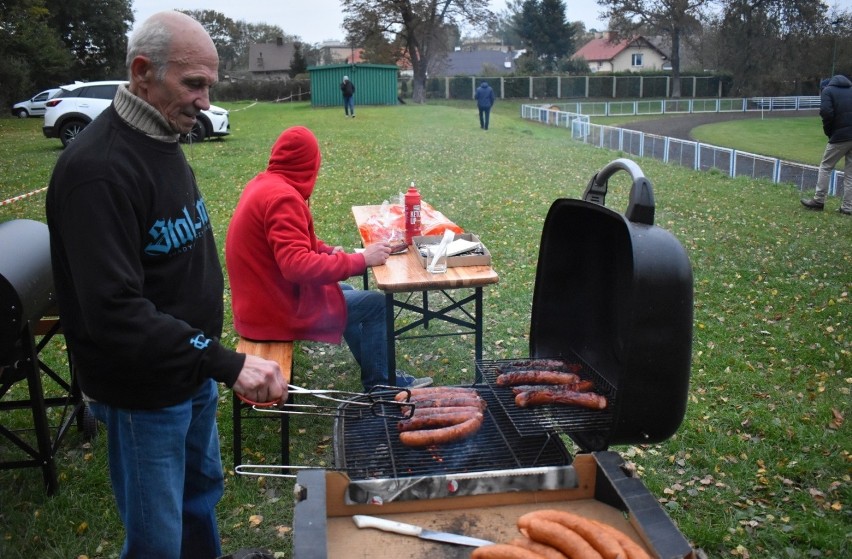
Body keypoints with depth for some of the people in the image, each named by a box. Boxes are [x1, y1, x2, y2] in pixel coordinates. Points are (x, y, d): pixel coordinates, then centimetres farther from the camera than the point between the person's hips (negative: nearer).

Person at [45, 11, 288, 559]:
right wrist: (227, 363, -32)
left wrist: (212, 359, 15)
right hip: (144, 393, -8)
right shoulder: (98, 168, -25)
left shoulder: (162, 143, 5)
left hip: (193, 370, 9)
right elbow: (114, 311, -31)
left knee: (203, 488, 26)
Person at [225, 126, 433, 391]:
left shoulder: (263, 184, 5)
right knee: (376, 304, -2)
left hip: (263, 299, 10)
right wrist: (360, 260, -26)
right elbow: (297, 265, -33)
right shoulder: (282, 197, -25)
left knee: (346, 291, 25)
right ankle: (381, 387, 15)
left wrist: (327, 251, 3)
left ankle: (377, 376, 31)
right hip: (276, 308, -10)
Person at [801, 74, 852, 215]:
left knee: (825, 167, 8)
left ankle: (818, 201, 8)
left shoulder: (828, 90, 4)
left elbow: (826, 112, -13)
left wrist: (828, 130, 2)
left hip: (841, 135, -5)